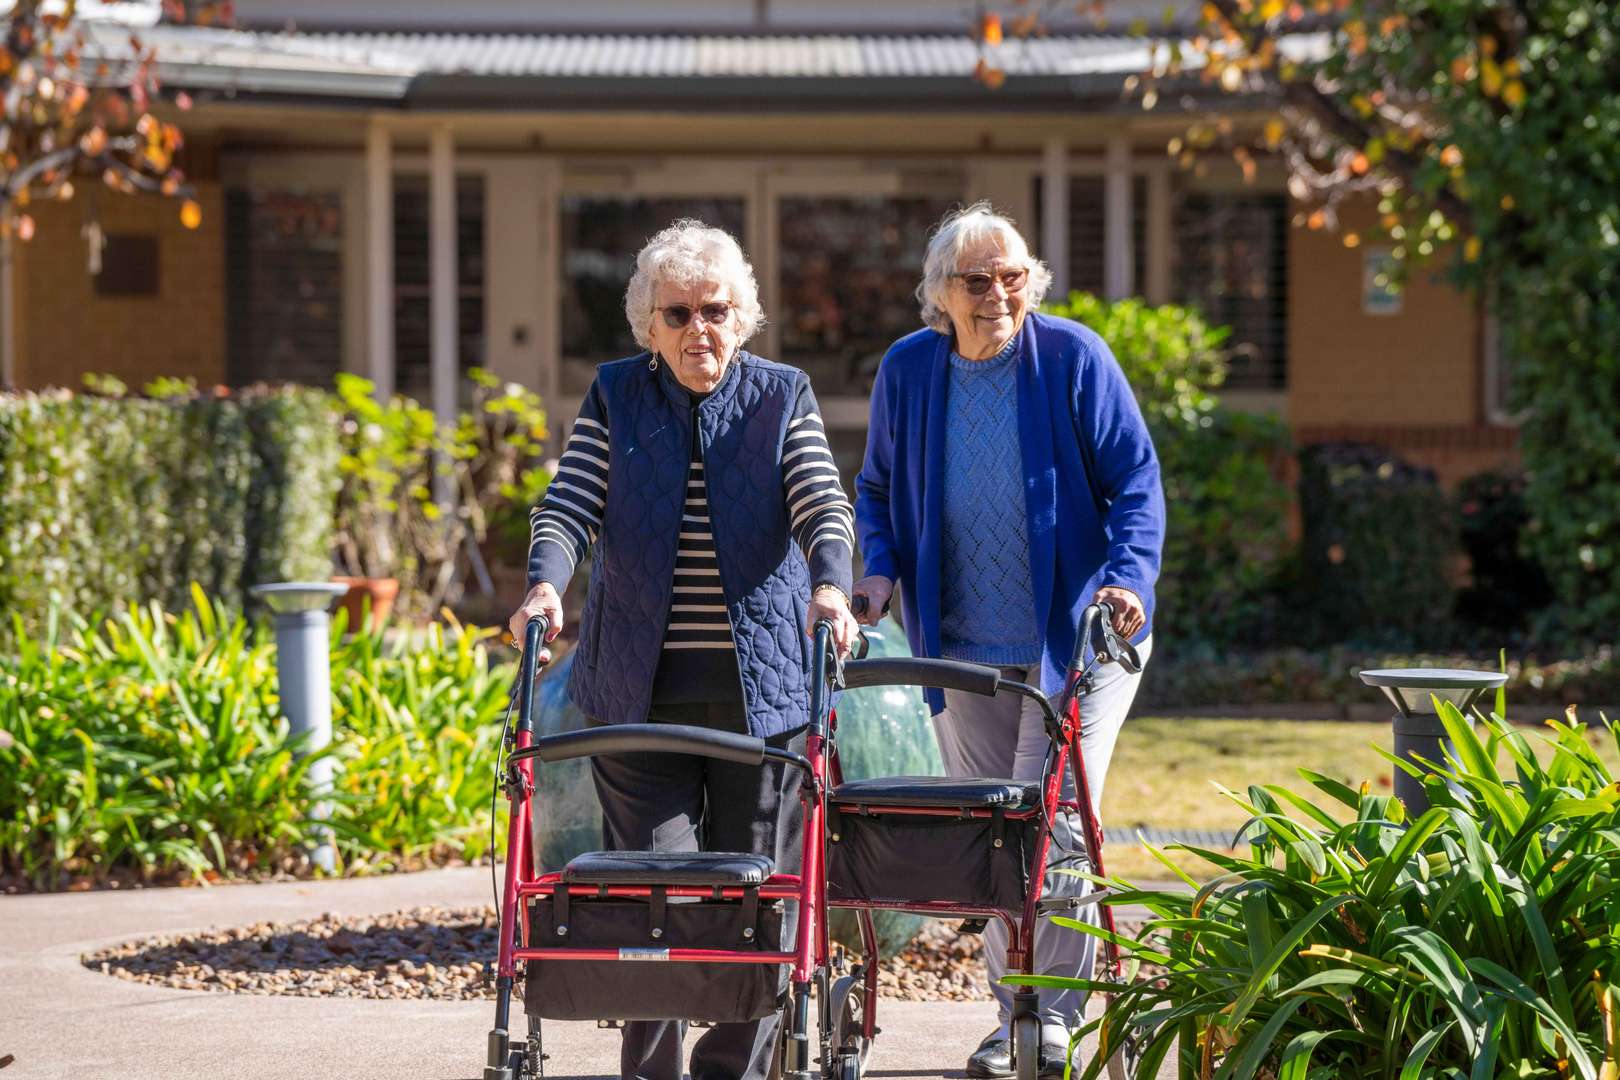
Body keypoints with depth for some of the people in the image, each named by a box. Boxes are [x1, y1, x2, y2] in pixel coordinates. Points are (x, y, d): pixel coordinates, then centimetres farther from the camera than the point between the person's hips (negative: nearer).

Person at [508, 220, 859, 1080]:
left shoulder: (782, 398, 6)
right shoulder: (615, 398, 7)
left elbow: (823, 506, -6)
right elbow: (569, 506, -3)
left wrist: (830, 587, -27)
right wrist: (545, 585, -24)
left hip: (761, 685, 0)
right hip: (641, 687, 0)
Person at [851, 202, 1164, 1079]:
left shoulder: (1072, 358, -8)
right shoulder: (907, 370, 2)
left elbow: (1134, 479, -5)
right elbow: (878, 489, 15)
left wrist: (1127, 574, -20)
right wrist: (881, 571, -2)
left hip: (1077, 635, -4)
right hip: (966, 640, 4)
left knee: (1050, 822, -10)